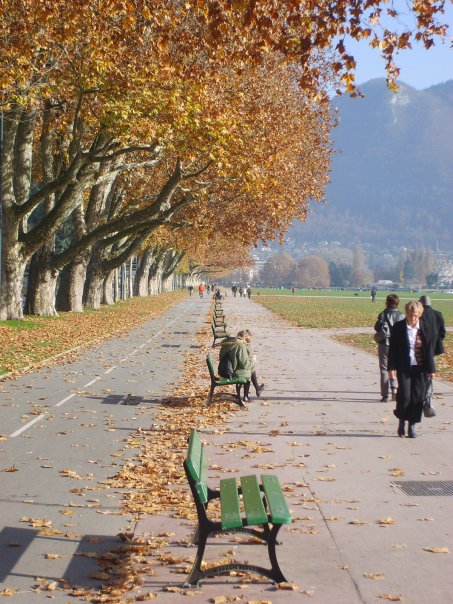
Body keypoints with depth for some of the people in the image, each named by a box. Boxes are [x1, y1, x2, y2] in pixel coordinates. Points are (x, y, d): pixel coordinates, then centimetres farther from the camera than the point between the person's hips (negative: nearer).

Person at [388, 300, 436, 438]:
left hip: (419, 368, 2)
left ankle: (412, 425, 14)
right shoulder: (398, 327, -4)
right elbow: (392, 349, -1)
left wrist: (431, 369, 3)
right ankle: (401, 421, 16)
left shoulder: (425, 328, 1)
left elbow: (429, 349, 5)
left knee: (418, 397, 1)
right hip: (403, 368, -2)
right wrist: (391, 368, -6)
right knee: (404, 395, -10)